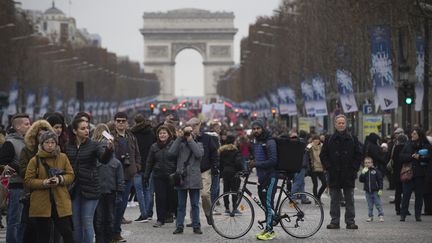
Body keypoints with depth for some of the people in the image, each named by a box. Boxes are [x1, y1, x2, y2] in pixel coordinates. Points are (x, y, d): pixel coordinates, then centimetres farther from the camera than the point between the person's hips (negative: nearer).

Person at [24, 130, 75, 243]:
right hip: (41, 203, -1)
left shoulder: (63, 157, 7)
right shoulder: (35, 160, 1)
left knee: (67, 232, -2)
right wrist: (43, 183, -16)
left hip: (61, 202, 1)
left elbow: (71, 175, 7)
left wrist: (60, 179, -14)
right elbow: (28, 181, -1)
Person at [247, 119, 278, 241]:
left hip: (270, 176, -9)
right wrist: (251, 162, 5)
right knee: (264, 202, 11)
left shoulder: (269, 142, -13)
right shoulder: (255, 142, 14)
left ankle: (269, 231, -8)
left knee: (268, 202, -11)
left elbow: (272, 161, -22)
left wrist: (256, 164, -20)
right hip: (261, 176, 9)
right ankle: (267, 229, 18)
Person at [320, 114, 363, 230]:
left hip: (348, 174, 0)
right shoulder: (329, 140, 5)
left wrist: (354, 168, -3)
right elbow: (323, 155, 6)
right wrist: (328, 167, -4)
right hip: (334, 175, 0)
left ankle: (350, 221, 8)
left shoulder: (352, 139, 5)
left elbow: (359, 155, 6)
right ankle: (335, 221, 8)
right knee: (334, 199, 4)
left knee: (349, 200, 4)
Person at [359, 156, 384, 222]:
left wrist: (380, 189, -8)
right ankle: (370, 216, 18)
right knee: (369, 205, 10)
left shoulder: (376, 170, -5)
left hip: (375, 191, -3)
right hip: (367, 191, 3)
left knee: (378, 204, 0)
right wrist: (363, 173, -18)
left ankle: (381, 215, 5)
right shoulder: (364, 171, 4)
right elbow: (361, 180, -3)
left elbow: (380, 180, -4)